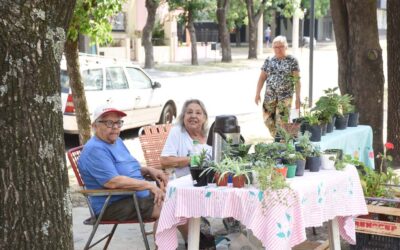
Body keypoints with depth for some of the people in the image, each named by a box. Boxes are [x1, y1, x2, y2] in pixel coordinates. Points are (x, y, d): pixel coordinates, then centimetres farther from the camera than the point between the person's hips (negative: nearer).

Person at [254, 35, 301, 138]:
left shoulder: (292, 61, 0)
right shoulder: (268, 61, 9)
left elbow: (297, 80, -2)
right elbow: (262, 78, 11)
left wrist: (298, 97, -7)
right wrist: (257, 94, 4)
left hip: (285, 96, -3)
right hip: (269, 95, 4)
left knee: (281, 122, -8)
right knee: (268, 120, 4)